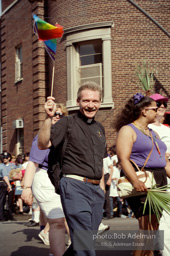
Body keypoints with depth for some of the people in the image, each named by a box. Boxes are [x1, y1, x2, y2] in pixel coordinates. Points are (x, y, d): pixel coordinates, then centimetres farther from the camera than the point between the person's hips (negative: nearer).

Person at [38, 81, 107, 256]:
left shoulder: (99, 128, 18)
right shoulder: (67, 124, -2)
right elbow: (43, 144, -16)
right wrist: (49, 117, -25)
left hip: (96, 189, 7)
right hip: (75, 185, -7)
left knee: (87, 239, 12)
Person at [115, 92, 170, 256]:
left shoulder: (152, 133, 23)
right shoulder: (128, 130, -3)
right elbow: (123, 159, -16)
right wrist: (135, 181, -30)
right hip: (142, 184, -8)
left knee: (153, 228, 8)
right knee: (147, 227, -15)